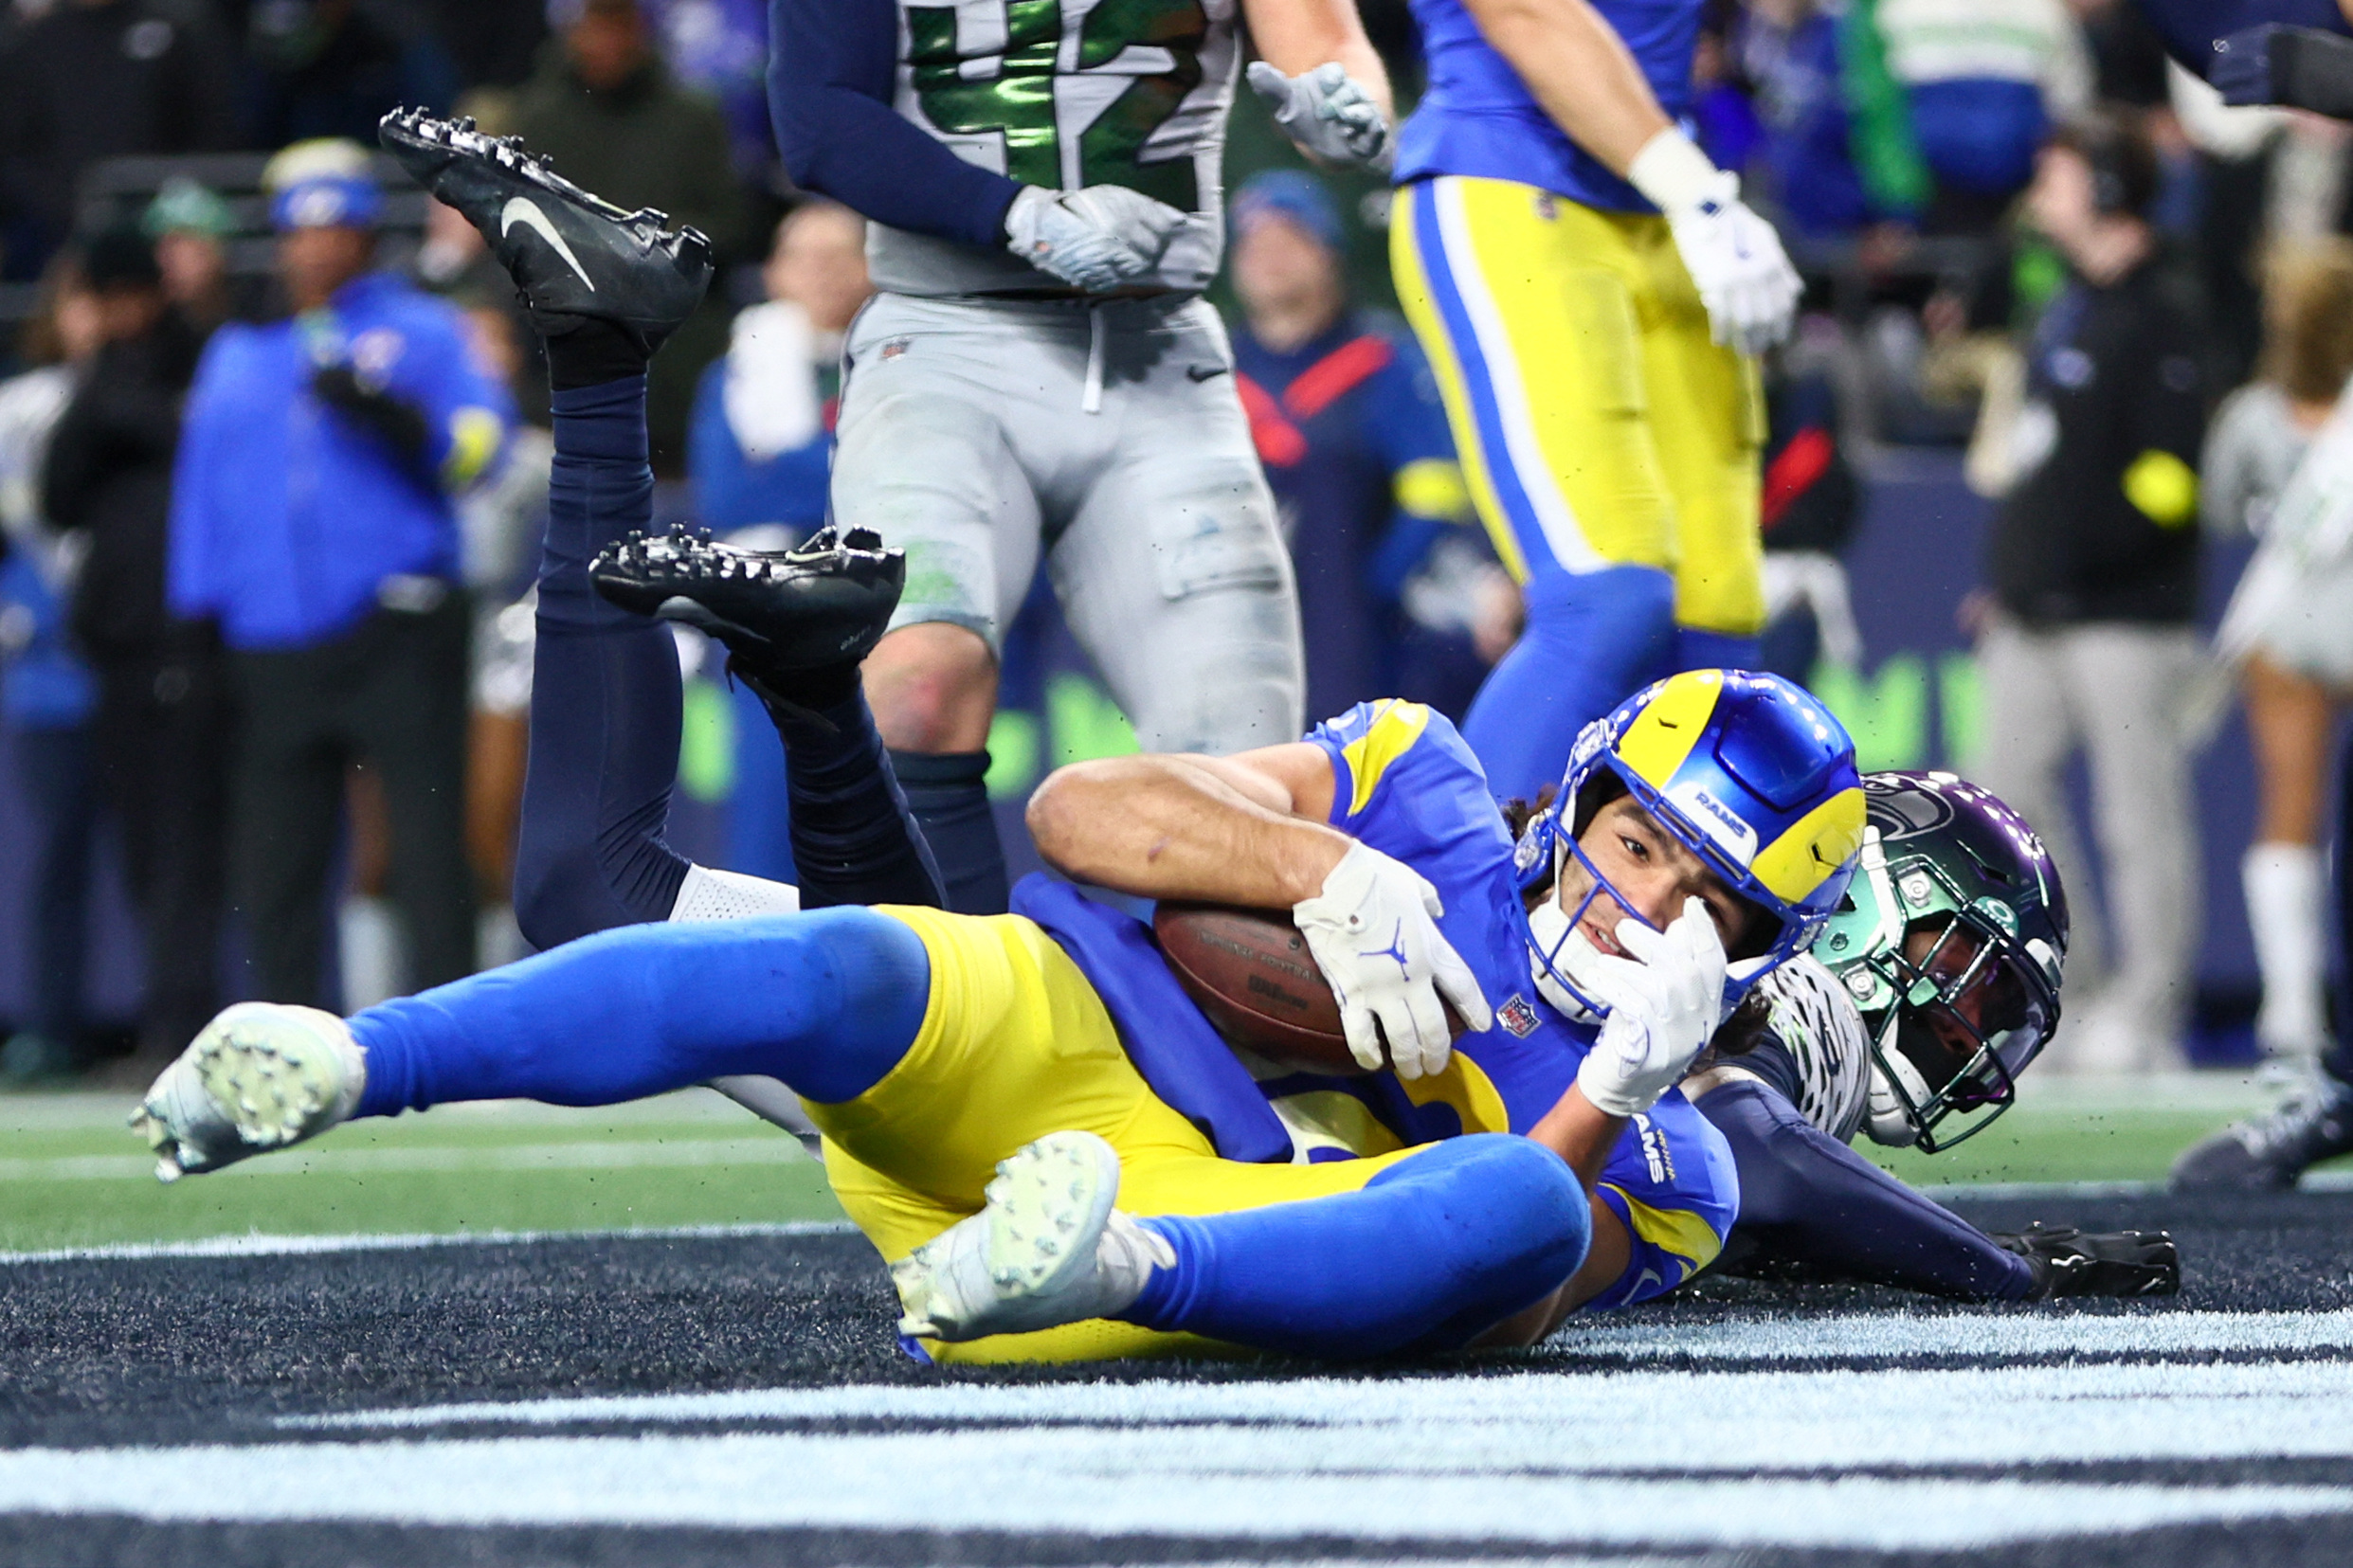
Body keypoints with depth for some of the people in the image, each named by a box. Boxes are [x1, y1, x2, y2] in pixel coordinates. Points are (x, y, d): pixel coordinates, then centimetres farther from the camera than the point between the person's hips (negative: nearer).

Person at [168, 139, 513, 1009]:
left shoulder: (419, 332, 9)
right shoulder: (235, 355, 20)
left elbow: (477, 446, -3)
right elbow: (204, 487, 19)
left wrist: (394, 419, -20)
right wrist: (196, 622, 13)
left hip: (399, 634, -3)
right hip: (272, 640, 4)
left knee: (428, 847, -7)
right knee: (272, 866, 1)